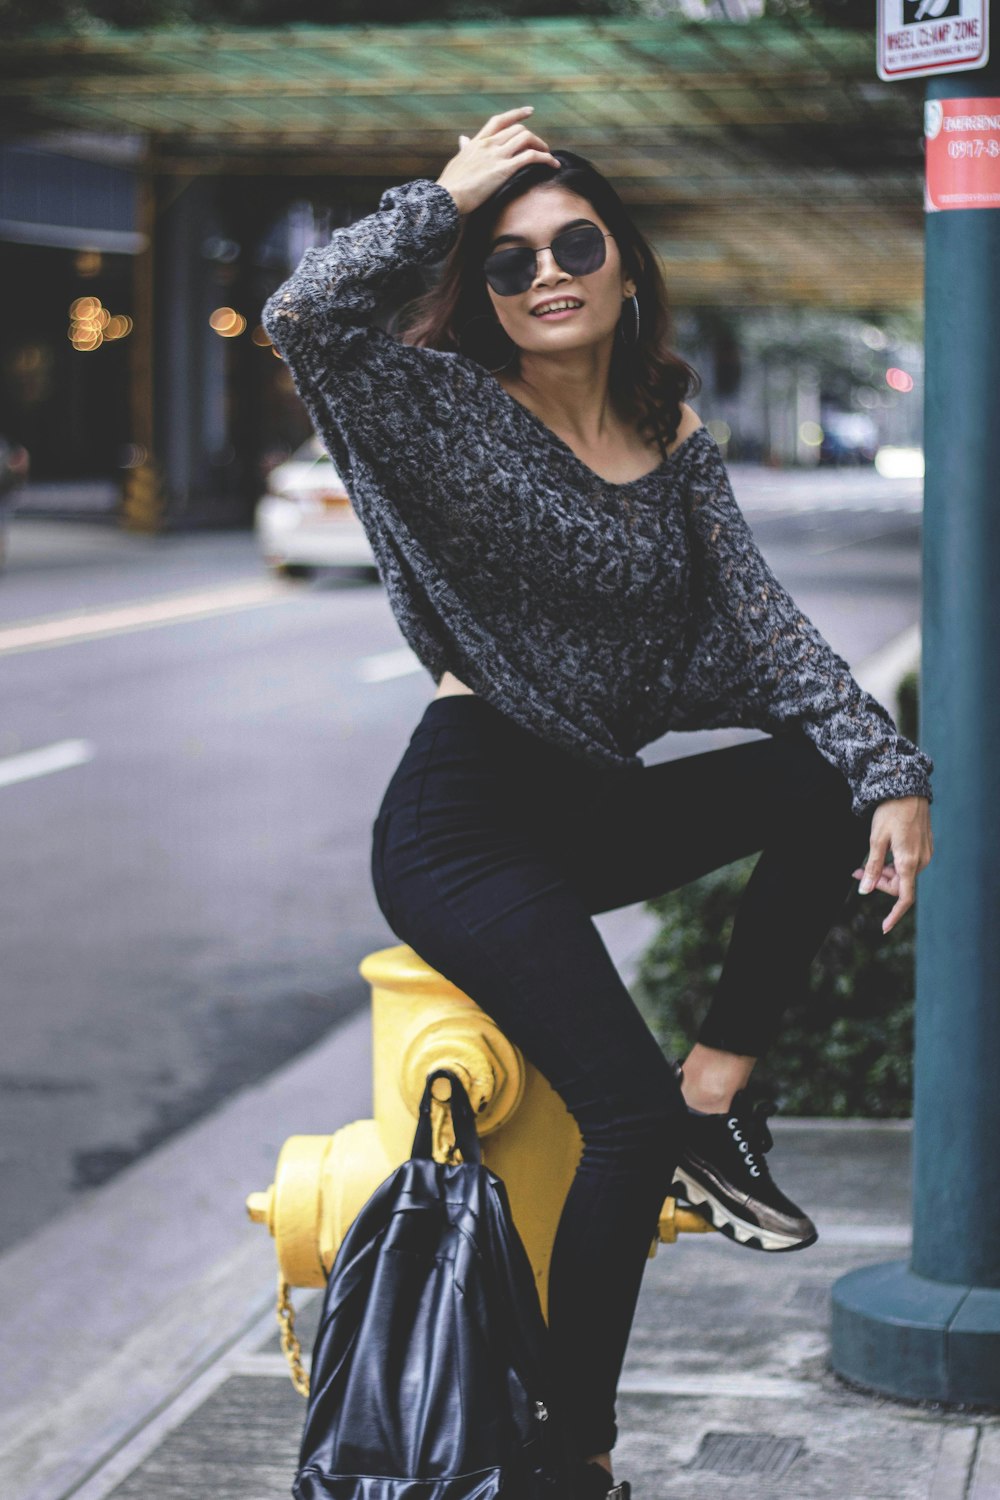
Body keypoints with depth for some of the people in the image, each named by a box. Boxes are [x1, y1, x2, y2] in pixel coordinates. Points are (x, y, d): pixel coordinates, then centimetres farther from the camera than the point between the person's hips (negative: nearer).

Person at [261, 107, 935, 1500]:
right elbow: (305, 316, -26)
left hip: (595, 808, 6)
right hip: (463, 820, -6)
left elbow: (767, 622, -1)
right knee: (628, 1113, -21)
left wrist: (893, 772, -13)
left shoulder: (678, 443, 7)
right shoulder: (458, 409, -7)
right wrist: (451, 195, -16)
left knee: (834, 782, -15)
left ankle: (718, 1091, -5)